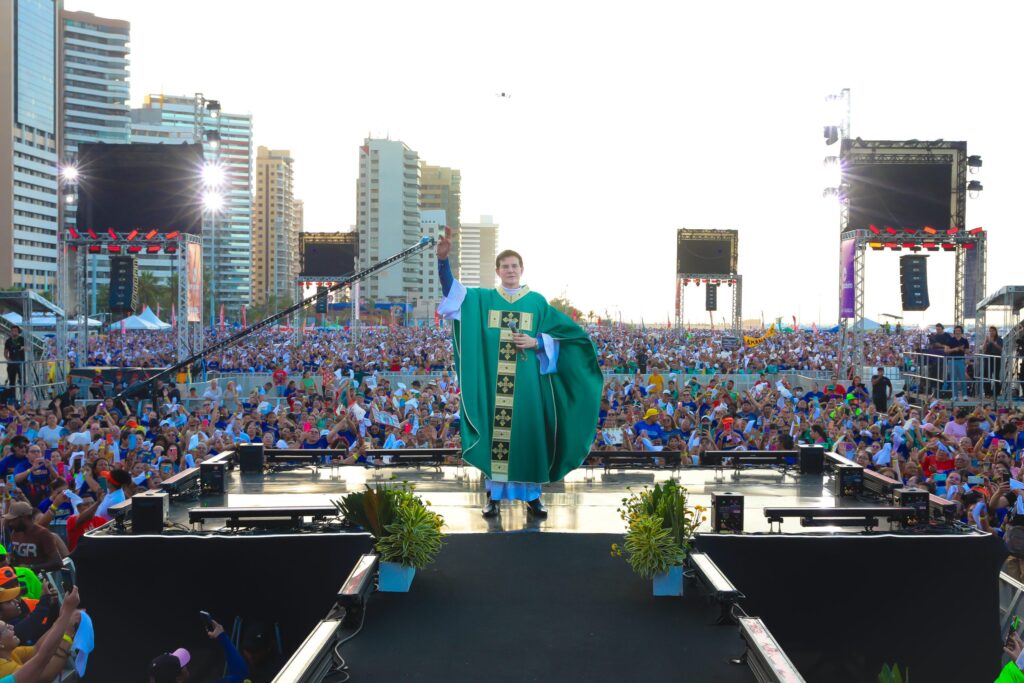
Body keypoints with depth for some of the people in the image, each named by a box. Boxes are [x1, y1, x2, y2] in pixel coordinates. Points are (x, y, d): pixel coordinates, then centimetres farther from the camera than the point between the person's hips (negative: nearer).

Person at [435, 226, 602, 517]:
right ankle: (495, 495, 9)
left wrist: (536, 343, -12)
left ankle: (531, 495, 12)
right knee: (495, 434, 2)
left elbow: (560, 334, 7)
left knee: (527, 433, 2)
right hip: (494, 382, 0)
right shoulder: (483, 299, 7)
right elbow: (452, 289, -6)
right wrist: (443, 258, -22)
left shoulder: (537, 302, 7)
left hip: (526, 383, 0)